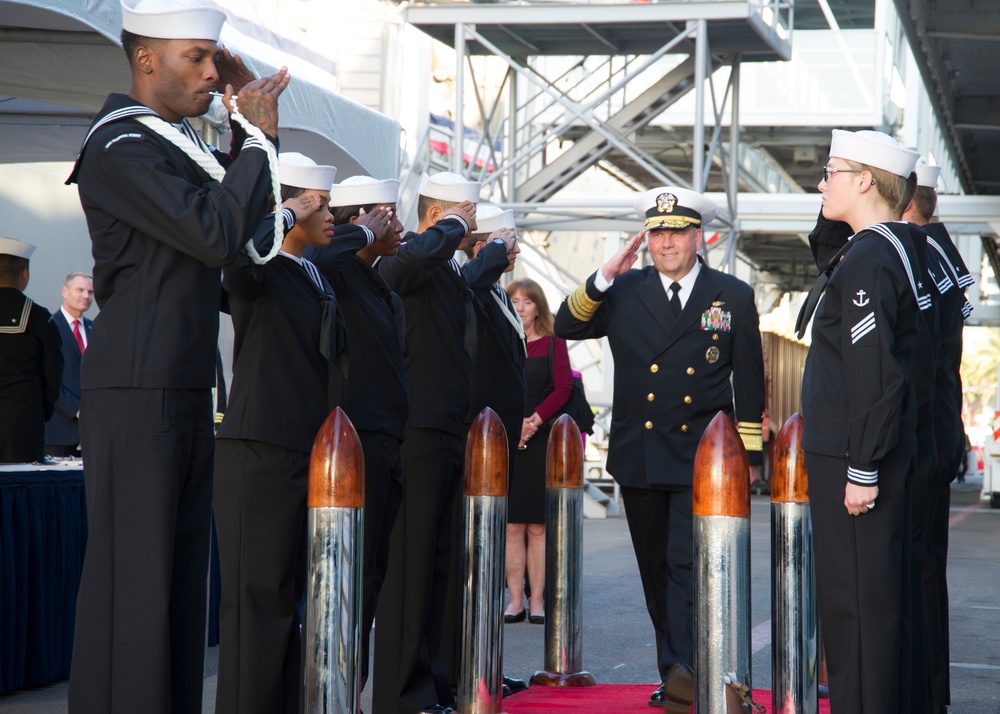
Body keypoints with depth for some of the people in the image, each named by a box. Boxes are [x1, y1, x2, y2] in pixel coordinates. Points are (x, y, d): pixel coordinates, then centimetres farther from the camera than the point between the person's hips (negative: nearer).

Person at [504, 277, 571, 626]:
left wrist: (534, 420, -14)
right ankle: (515, 600, 1)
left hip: (541, 441, -1)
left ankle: (537, 600, 1)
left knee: (537, 526, -2)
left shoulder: (553, 344, 8)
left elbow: (562, 389, -1)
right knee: (511, 525, -2)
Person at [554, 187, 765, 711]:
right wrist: (604, 277, -13)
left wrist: (750, 453, 3)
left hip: (701, 457, -3)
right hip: (638, 457, 3)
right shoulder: (624, 292, 7)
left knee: (688, 564, -15)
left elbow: (749, 381, 6)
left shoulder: (733, 297, 4)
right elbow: (567, 327, -2)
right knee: (656, 570, 10)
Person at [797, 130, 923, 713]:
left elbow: (874, 375, -22)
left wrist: (862, 469, -21)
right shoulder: (896, 249, 15)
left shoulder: (868, 260, -17)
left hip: (854, 461, -10)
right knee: (882, 595, 16)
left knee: (858, 601, -5)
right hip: (877, 458, 10)